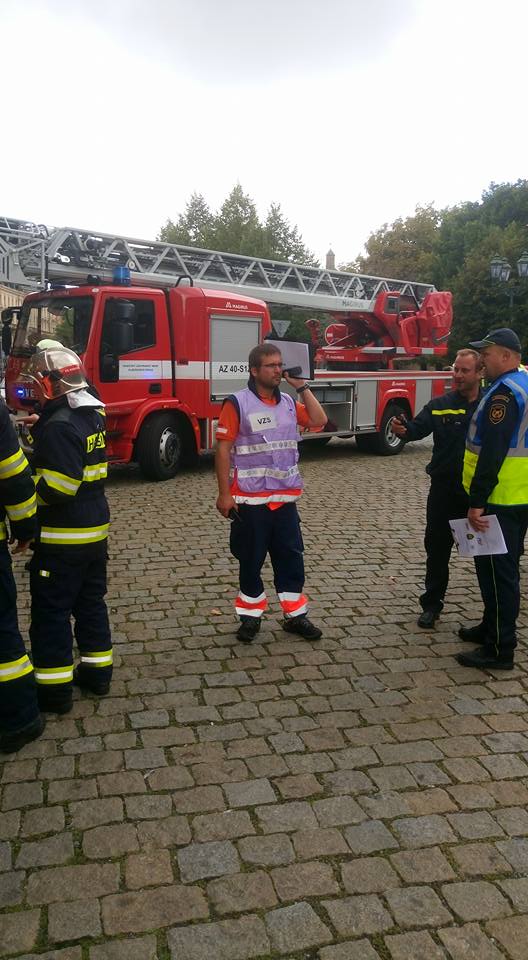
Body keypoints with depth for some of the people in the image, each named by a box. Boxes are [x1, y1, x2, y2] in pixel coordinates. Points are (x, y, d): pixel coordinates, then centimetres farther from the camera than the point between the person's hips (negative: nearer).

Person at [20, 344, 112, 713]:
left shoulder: (59, 426, -20)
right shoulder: (93, 416, 8)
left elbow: (57, 487, -25)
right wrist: (40, 428, 14)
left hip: (62, 537, -8)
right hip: (96, 530, 9)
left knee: (51, 612, 3)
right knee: (91, 602, 18)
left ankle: (54, 689, 11)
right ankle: (98, 670, 28)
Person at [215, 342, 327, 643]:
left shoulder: (289, 402, 9)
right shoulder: (238, 403, -8)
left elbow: (319, 421, 2)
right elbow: (223, 449, -9)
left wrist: (302, 386, -1)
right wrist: (224, 494, -12)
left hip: (286, 497, 5)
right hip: (250, 498, -4)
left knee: (291, 557, 8)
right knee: (251, 559, 8)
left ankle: (295, 616, 20)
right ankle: (251, 616, 22)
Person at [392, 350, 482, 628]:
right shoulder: (439, 405, 1)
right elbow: (419, 427, -13)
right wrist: (404, 429, -34)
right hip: (444, 490, 1)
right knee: (437, 547, 9)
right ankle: (431, 604, 25)